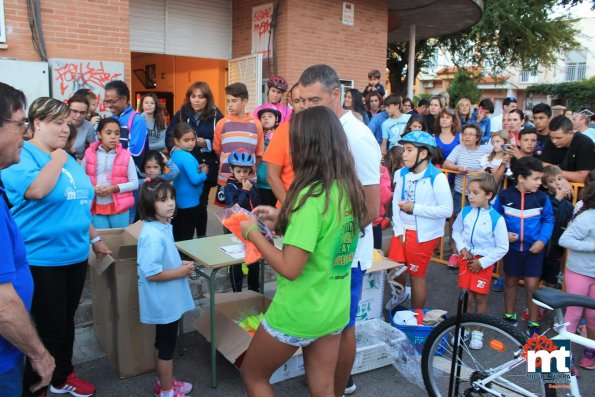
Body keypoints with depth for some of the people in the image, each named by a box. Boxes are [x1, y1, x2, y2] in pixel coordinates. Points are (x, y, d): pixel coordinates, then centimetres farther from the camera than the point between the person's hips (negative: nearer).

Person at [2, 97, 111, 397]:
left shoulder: (67, 158, 11)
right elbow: (36, 191, -32)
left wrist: (95, 239, 20)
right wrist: (57, 159, -18)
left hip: (75, 255, 7)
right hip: (42, 260, -7)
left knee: (66, 322, 20)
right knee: (50, 329, 2)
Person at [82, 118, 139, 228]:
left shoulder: (126, 155, -2)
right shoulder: (90, 154, 2)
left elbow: (135, 183, -2)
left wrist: (115, 188, -15)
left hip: (119, 207, -1)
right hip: (97, 207, 1)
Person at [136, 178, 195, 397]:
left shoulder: (163, 227, 3)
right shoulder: (152, 235, -28)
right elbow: (151, 273, -29)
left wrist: (181, 264, 2)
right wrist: (180, 272, -18)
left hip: (168, 299, 10)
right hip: (163, 301, -9)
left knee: (164, 343, 24)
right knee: (166, 346, 8)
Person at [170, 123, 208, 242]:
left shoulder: (174, 154, 6)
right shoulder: (187, 157, -22)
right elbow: (195, 180, -26)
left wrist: (197, 169, 5)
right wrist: (203, 173, -8)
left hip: (177, 201, 9)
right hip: (189, 202, -9)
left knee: (177, 236, 18)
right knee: (186, 238, 1)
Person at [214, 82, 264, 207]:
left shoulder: (256, 124, 1)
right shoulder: (222, 123, 0)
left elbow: (259, 153, 7)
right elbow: (217, 151, 8)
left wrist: (252, 170, 0)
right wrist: (227, 167, 1)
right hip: (225, 180, 0)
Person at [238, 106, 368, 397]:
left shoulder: (310, 196, -26)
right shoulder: (350, 189, -2)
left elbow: (290, 268, -26)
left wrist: (253, 233, -12)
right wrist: (283, 220, 11)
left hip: (299, 313, -7)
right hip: (334, 310, 7)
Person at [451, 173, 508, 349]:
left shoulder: (496, 219, -16)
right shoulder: (465, 212, -6)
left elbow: (502, 248, -9)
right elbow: (456, 231, 11)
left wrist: (482, 262, -11)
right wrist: (462, 248, -5)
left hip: (484, 262, -2)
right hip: (466, 258, 3)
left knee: (480, 297, 7)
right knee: (466, 296, 7)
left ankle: (477, 332, 24)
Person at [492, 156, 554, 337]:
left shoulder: (542, 197, -8)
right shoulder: (504, 196, -8)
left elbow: (548, 220, 0)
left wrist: (542, 240, -12)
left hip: (534, 249, -1)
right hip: (511, 247, 1)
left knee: (532, 285, 4)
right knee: (510, 281, 16)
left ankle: (533, 323, 19)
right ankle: (509, 316, 33)